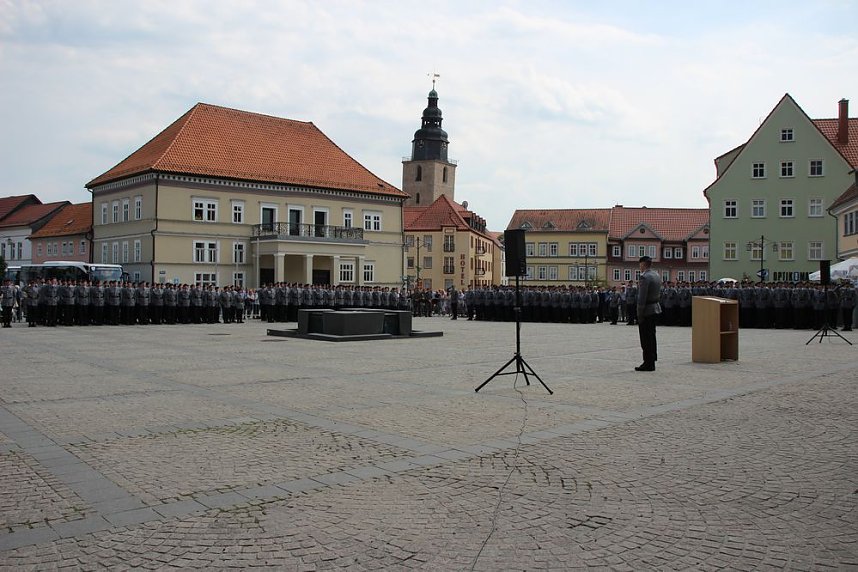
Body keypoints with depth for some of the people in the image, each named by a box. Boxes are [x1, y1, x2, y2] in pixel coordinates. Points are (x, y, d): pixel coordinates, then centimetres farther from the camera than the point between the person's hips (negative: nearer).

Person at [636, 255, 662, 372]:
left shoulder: (645, 277, -18)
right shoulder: (657, 275, 12)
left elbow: (642, 298, -21)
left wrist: (639, 314, -18)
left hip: (647, 311, -9)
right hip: (656, 308, 9)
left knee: (646, 338, -4)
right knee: (651, 336, 19)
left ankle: (648, 364, -1)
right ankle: (652, 359, 29)